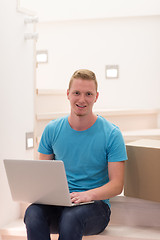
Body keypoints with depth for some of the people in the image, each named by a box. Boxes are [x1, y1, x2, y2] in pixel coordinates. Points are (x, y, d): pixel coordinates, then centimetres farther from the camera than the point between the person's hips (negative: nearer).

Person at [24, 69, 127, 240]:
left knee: (70, 217, -37)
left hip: (95, 205, -2)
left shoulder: (112, 134, -3)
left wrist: (89, 195, -25)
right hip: (57, 203, 3)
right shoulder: (52, 129, 7)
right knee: (33, 213, -32)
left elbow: (117, 184, -6)